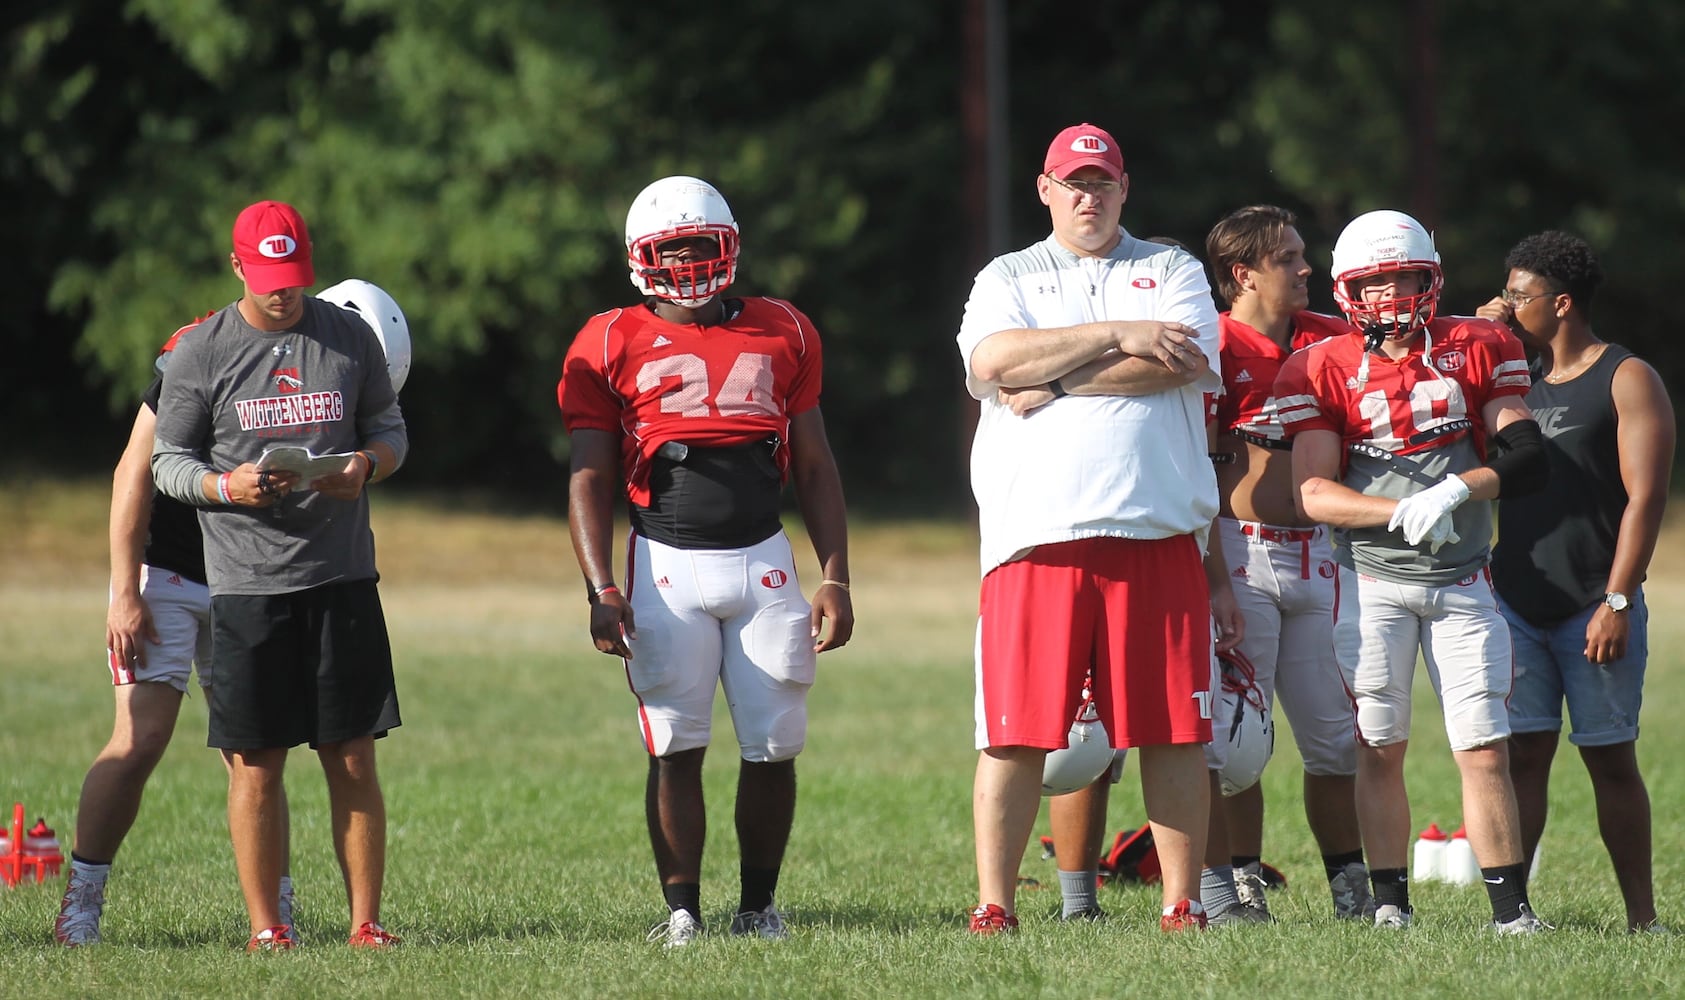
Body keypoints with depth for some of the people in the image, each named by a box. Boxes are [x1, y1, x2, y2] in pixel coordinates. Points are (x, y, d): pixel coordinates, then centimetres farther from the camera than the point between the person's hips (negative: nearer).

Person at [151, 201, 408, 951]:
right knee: (255, 767, 1)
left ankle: (366, 920, 9)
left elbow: (390, 429, 14)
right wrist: (228, 486, -17)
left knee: (353, 761, 2)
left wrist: (366, 465, -10)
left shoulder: (350, 338, 7)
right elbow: (168, 464, 3)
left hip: (342, 578, 2)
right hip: (245, 585, -2)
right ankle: (264, 926, 9)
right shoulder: (200, 354, 0)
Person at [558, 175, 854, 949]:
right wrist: (601, 590, -9)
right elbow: (590, 479, 1)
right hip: (668, 566, -2)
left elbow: (814, 467, 13)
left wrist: (835, 579, 5)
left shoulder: (782, 334, 9)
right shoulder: (612, 345, 2)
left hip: (763, 560, 2)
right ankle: (681, 913, 3)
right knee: (676, 748, -4)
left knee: (774, 745, 1)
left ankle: (759, 907, 13)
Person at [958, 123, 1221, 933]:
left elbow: (1181, 363, -5)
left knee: (1173, 729, 0)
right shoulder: (1008, 279, 16)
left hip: (1155, 533, 0)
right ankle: (994, 904, 2)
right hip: (1036, 533, 0)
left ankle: (1183, 904, 6)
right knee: (1015, 731, -3)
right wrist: (1118, 336, -6)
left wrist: (1054, 382, -5)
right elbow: (994, 360, -5)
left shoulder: (1171, 273, 15)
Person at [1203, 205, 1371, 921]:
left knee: (1335, 733, 8)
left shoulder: (1330, 340, 12)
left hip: (1313, 555, 6)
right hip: (1241, 552, -6)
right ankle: (1241, 886, 3)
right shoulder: (1212, 347, -5)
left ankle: (1351, 889, 14)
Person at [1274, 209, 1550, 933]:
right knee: (1380, 750, 2)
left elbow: (1526, 461, -4)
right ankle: (1389, 905, 9)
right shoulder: (1325, 370, -3)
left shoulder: (1478, 351, 2)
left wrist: (1455, 490, -21)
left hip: (1462, 583, 1)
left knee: (1485, 751, -4)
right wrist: (1404, 512, -22)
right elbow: (1313, 494, -10)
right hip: (1372, 580, -1)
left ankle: (1512, 909, -2)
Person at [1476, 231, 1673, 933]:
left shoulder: (1626, 380, -2)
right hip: (1517, 604, 5)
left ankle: (1642, 919, 6)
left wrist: (1617, 601, -17)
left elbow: (1645, 497, -9)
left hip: (1594, 606, -5)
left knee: (1610, 761, 0)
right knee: (1521, 755, -1)